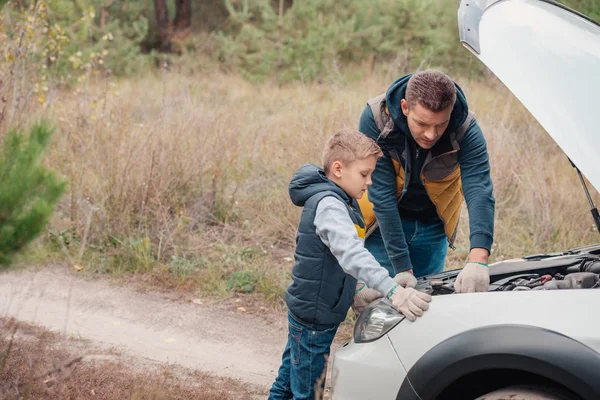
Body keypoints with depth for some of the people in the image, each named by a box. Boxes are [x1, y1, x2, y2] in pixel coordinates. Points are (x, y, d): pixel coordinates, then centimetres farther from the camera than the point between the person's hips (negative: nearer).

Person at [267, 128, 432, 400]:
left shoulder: (340, 202, 9)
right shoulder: (328, 205, -23)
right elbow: (351, 254, -38)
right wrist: (391, 291, -47)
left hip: (305, 314, 10)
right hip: (313, 318, -10)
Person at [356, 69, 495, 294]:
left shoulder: (466, 130, -26)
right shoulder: (375, 118, -29)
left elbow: (480, 193, -38)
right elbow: (382, 197, -28)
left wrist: (478, 261, -55)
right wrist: (403, 269, -30)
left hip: (433, 226, 2)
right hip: (384, 225, -1)